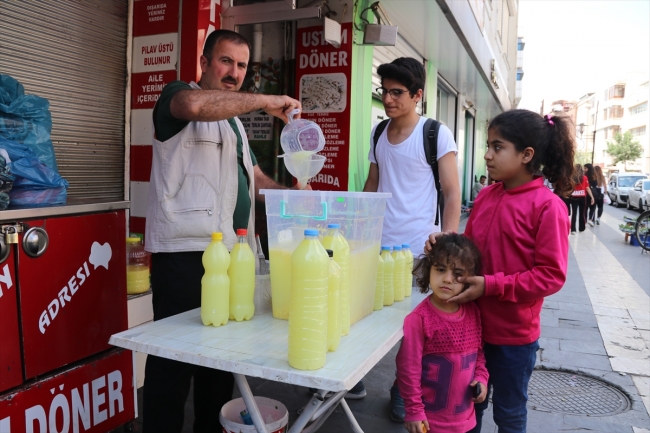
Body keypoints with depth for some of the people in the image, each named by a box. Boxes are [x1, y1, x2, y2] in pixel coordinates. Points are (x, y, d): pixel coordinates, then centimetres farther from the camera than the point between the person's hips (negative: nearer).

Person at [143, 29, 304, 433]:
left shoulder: (234, 122, 24)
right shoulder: (178, 94, 1)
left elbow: (254, 179, 27)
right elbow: (195, 105, -26)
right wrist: (266, 101, -18)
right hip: (186, 252, -8)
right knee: (176, 354, -3)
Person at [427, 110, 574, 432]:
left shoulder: (547, 205, -17)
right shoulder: (486, 196, 0)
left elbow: (551, 275, -18)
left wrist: (491, 285, -22)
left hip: (514, 333, -5)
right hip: (473, 324, 5)